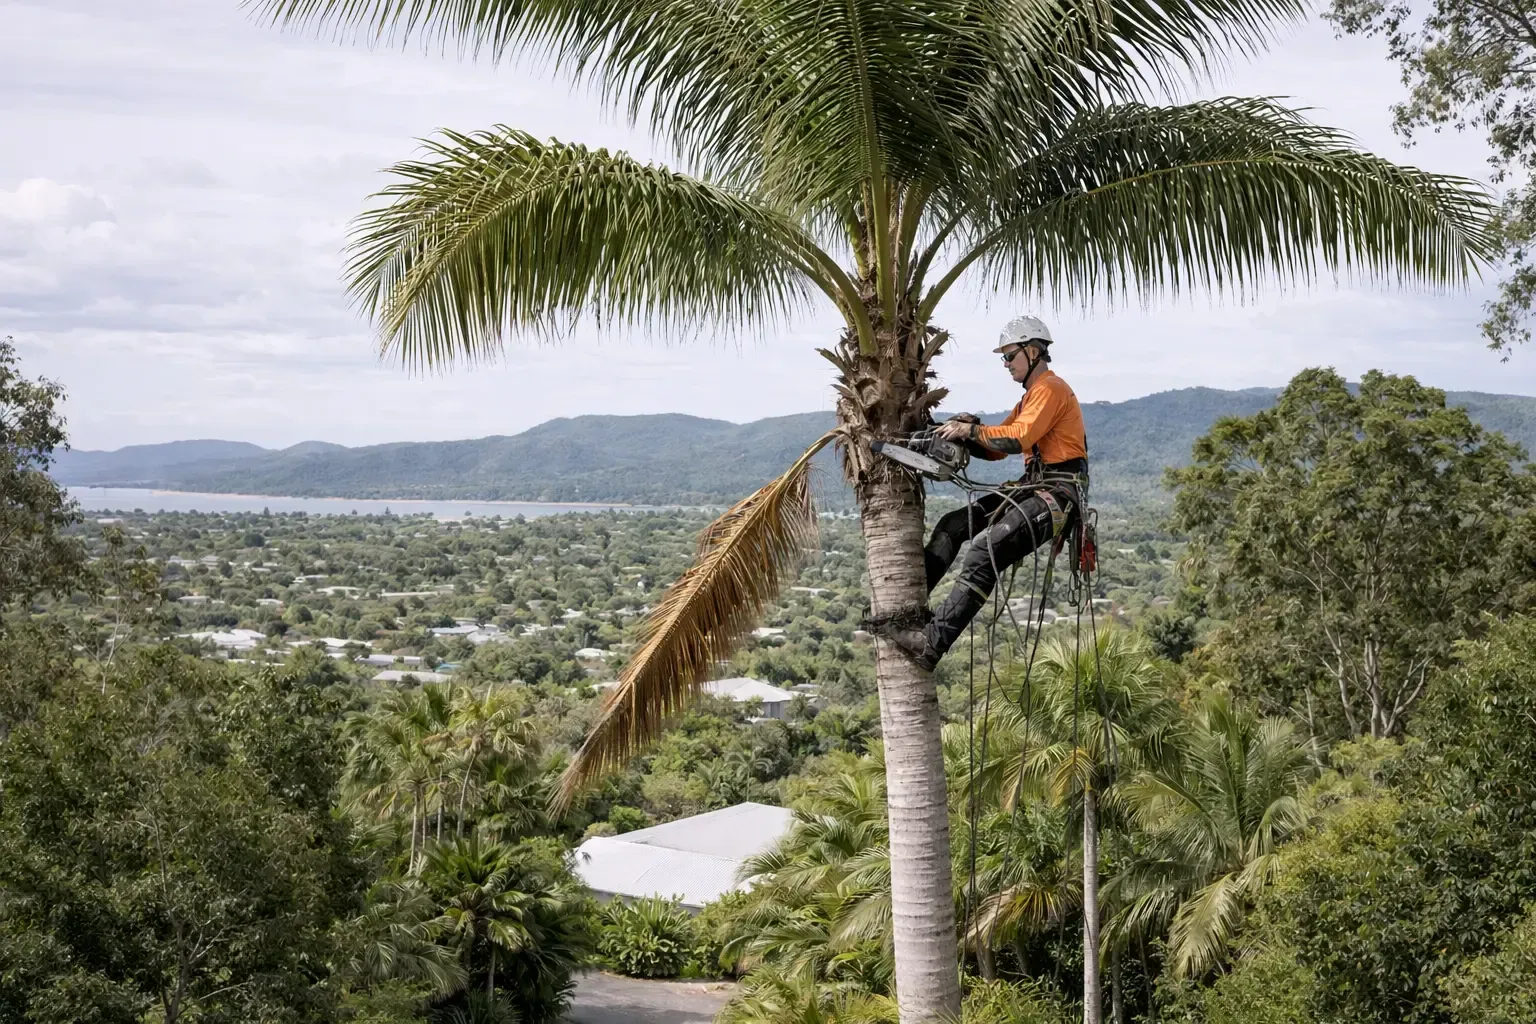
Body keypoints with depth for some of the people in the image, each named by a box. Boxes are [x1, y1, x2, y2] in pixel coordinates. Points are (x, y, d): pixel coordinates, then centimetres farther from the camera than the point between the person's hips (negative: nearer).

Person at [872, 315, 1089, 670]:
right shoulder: (1031, 397, 25)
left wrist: (971, 430, -15)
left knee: (986, 547, -27)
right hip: (1032, 485, 11)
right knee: (953, 525, 3)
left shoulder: (1050, 389, -8)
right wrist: (967, 431, 2)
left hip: (1059, 492, -11)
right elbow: (995, 448, 21)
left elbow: (1019, 439, -23)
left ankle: (933, 643, -33)